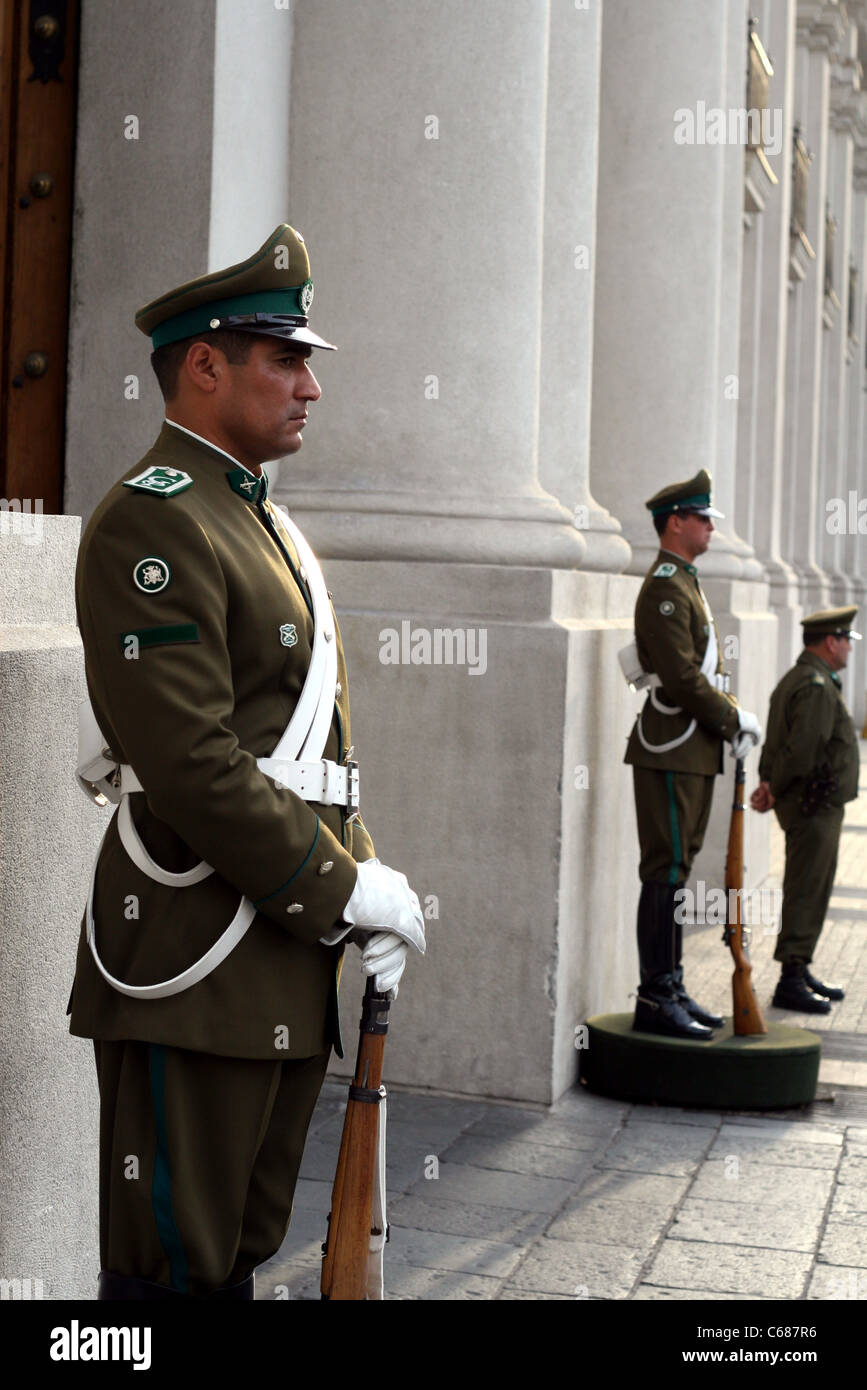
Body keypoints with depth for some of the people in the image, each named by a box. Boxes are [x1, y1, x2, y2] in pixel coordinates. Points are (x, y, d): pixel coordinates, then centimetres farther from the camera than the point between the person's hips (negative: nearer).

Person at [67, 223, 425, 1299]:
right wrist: (347, 891, -16)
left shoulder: (263, 525, 19)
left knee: (240, 1251, 17)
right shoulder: (152, 521, -13)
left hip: (289, 955, 10)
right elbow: (193, 768, -22)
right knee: (175, 1263, 0)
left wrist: (365, 881, 6)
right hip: (198, 962, -10)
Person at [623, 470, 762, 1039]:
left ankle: (670, 988, 20)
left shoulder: (687, 583, 19)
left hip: (694, 750, 10)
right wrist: (734, 720, -12)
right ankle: (656, 1000, -5)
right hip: (672, 749, -10)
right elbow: (680, 675, -20)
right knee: (667, 870, -8)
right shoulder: (664, 587, -14)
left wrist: (731, 716, 6)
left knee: (676, 868, 13)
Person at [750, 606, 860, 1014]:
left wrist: (770, 786, 3)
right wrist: (775, 791, -14)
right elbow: (802, 750, -25)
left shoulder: (796, 679, 17)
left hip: (817, 807, 11)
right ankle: (791, 981, -5)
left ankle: (801, 971, 25)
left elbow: (775, 744, 15)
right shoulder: (816, 686, -18)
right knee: (807, 893, -8)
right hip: (815, 806, -11)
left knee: (809, 892, 16)